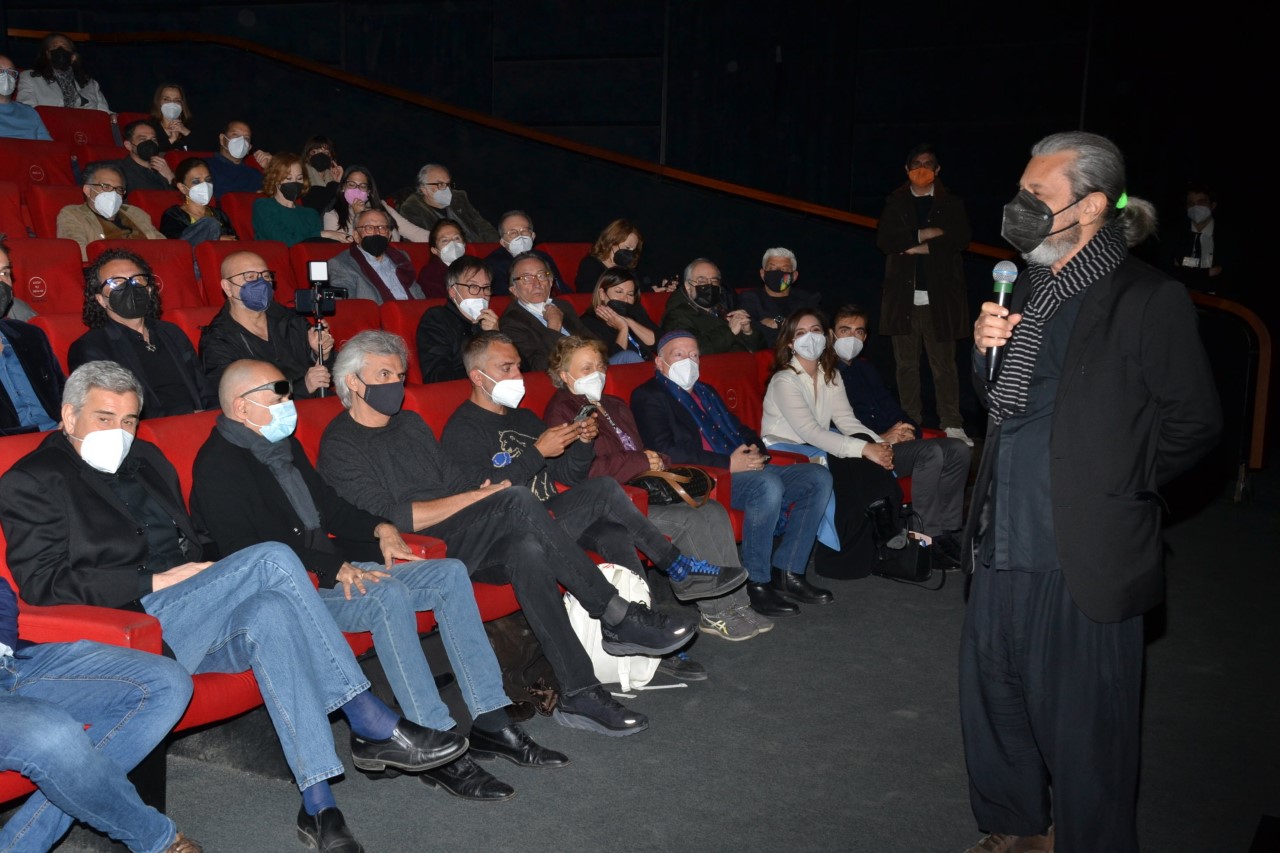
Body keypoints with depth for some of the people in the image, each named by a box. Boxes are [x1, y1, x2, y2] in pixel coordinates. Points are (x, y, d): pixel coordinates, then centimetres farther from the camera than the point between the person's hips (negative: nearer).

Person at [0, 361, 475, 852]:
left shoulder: (145, 458, 23)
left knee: (268, 614, -30)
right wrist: (157, 581, -14)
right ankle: (373, 725, -26)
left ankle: (319, 805, -30)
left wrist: (204, 571, 4)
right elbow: (41, 583, -10)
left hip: (187, 615, 6)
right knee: (272, 558, -28)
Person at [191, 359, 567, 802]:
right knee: (389, 595, -34)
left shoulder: (284, 445, 19)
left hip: (330, 566, 10)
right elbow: (249, 552, -20)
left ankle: (490, 719, -7)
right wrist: (332, 569, -23)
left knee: (449, 574, -5)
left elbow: (329, 504, 26)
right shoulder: (219, 464, -10)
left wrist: (377, 528, 7)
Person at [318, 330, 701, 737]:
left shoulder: (411, 424, 23)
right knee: (518, 499, -29)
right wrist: (480, 496, -14)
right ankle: (617, 617, -26)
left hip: (459, 538, 6)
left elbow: (458, 481, 19)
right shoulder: (340, 445, -1)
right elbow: (391, 516, -13)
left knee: (526, 550, -29)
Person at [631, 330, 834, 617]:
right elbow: (665, 451, -13)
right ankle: (756, 583, -21)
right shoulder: (648, 396, 1)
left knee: (818, 477, -5)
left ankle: (786, 573, -5)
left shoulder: (705, 392, 28)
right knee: (768, 484, -34)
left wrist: (754, 448, 1)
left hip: (744, 469, 9)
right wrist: (728, 463, -19)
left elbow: (740, 429, 28)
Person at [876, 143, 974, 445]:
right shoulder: (895, 203, 10)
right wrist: (922, 235, -11)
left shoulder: (951, 203, 7)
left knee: (944, 365, -1)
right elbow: (884, 240, -3)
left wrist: (917, 247, -11)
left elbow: (960, 239, -7)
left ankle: (952, 425, 3)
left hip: (939, 296, -2)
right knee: (906, 365, 6)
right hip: (903, 296, 2)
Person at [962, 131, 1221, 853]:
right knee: (993, 698, 17)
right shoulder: (1029, 289, 10)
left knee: (1082, 724, 5)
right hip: (1005, 542, 7)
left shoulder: (1149, 300, -12)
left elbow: (1195, 425, -9)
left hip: (1085, 557, -7)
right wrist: (987, 351, -2)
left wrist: (1117, 486, -2)